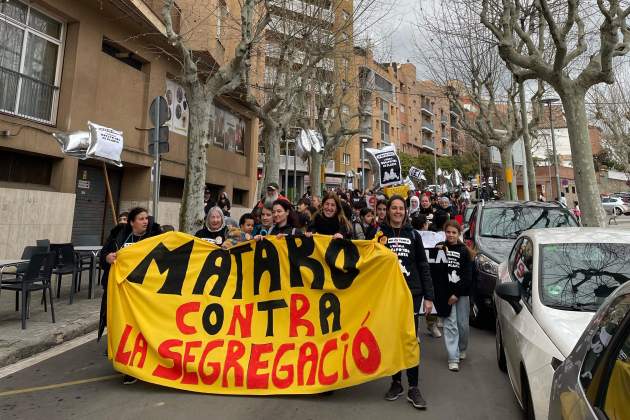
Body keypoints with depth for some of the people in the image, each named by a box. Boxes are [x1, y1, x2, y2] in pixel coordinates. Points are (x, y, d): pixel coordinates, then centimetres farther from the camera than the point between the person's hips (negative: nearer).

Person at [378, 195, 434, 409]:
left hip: (412, 294, 0)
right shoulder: (379, 234, 1)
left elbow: (423, 267, 5)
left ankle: (413, 388, 13)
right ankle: (396, 382, 25)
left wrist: (428, 296, 1)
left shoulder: (413, 235, 5)